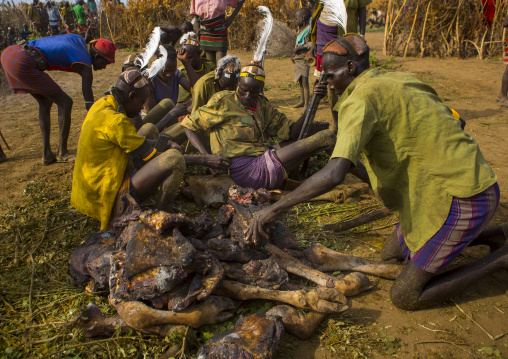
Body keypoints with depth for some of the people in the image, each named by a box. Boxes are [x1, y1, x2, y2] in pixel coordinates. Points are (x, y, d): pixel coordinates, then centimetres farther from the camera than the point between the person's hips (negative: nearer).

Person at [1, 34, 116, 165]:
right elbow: (90, 105, -2)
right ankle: (62, 153, 6)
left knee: (45, 102, 18)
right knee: (65, 102, -3)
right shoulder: (85, 67, -5)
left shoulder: (79, 39, 16)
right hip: (22, 63, -10)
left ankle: (47, 154, 19)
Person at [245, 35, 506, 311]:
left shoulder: (361, 99, -20)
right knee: (390, 254, 20)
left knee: (404, 297, -1)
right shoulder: (398, 81, 7)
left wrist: (273, 209, -25)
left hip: (461, 198, -9)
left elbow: (334, 174, -31)